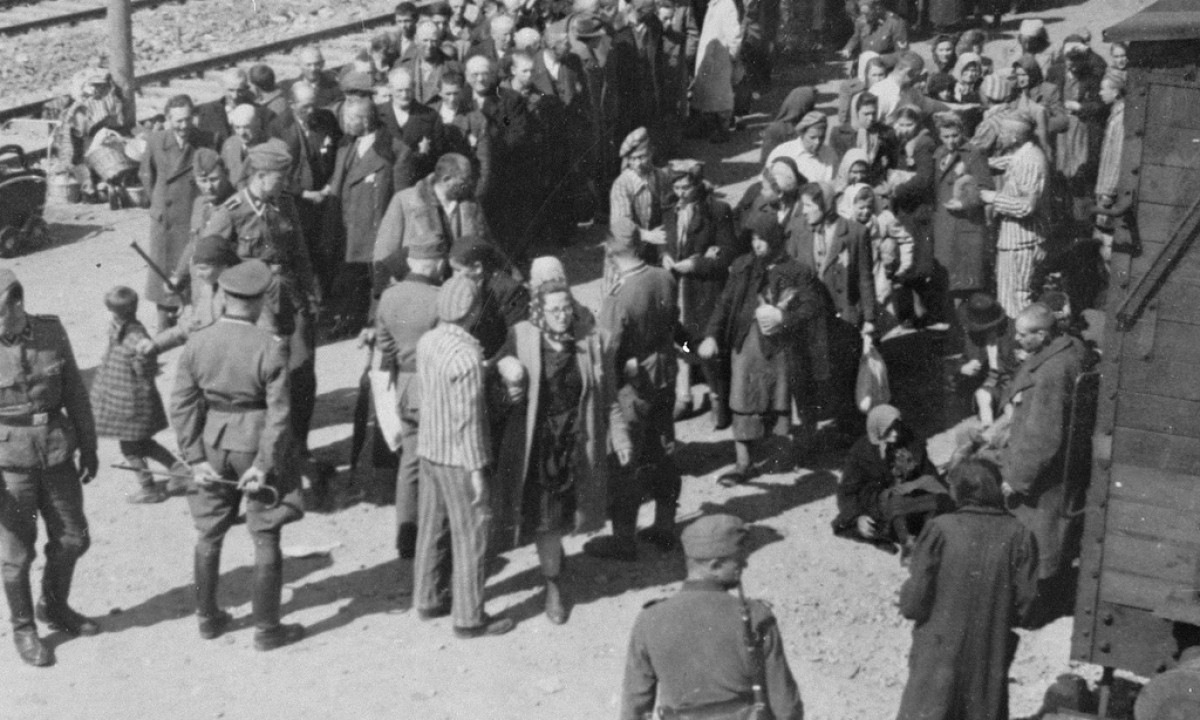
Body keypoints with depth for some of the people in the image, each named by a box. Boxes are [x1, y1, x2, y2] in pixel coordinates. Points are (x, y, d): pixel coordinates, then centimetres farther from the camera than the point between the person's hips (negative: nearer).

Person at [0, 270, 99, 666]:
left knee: (72, 538, 14)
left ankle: (55, 607, 39)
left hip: (56, 454, 4)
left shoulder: (51, 331, -6)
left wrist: (89, 447, 8)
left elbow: (75, 392, 4)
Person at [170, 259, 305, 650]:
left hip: (213, 446, 4)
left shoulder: (196, 343, -5)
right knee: (266, 538, 8)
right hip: (257, 446, -4)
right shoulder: (270, 347, -17)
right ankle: (267, 628, 15)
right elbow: (279, 413, -18)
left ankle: (207, 617, 30)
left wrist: (195, 458, 1)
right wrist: (264, 465, -12)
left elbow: (182, 405, -3)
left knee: (209, 534, 18)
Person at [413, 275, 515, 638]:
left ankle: (428, 598, 33)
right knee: (470, 536, 4)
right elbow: (467, 419, -21)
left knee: (429, 527, 19)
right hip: (458, 458, -8)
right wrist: (477, 470, -15)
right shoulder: (467, 356, -24)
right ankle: (469, 617, 13)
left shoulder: (426, 342, -1)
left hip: (428, 448, 8)